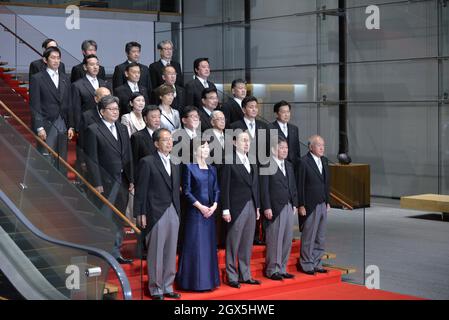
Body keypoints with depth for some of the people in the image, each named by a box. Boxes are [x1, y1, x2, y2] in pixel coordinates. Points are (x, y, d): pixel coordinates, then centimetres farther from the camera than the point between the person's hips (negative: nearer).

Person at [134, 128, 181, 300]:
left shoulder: (175, 164, 15)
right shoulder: (147, 162, -4)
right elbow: (141, 190, -6)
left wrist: (178, 211, 10)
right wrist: (140, 214, -10)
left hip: (173, 213, 6)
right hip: (156, 213, -6)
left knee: (171, 253, 9)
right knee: (156, 253, 0)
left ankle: (167, 287, 19)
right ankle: (156, 289, 10)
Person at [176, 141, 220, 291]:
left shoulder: (212, 169, 12)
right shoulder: (189, 167, -5)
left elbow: (216, 190, 10)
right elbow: (186, 191, -9)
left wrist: (214, 206, -6)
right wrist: (200, 207, -14)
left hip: (210, 211, 6)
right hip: (195, 211, -6)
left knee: (209, 245, 8)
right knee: (195, 245, -3)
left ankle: (209, 279, 16)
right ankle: (194, 281, 4)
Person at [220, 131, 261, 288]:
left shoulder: (252, 163, 14)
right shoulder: (229, 161, -7)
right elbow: (224, 187, -10)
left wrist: (257, 207, 13)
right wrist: (225, 209, -13)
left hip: (251, 207, 7)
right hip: (237, 208, -6)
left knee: (247, 244, 11)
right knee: (233, 244, 1)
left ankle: (245, 275, 20)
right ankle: (232, 277, 9)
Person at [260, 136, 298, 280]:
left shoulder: (289, 166, 17)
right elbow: (264, 188, -10)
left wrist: (294, 204, 12)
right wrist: (267, 207, -15)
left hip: (289, 207, 7)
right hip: (275, 208, -7)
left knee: (287, 239, 8)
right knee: (275, 240, -3)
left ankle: (282, 269, 17)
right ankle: (272, 270, 7)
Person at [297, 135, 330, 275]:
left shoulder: (324, 161, 11)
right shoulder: (304, 162, -12)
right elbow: (300, 185, -13)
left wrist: (327, 201, 14)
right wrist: (301, 205, -14)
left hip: (323, 204, 7)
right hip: (310, 205, -7)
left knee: (320, 237, 12)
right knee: (308, 237, 1)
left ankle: (316, 263, 21)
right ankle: (306, 264, 11)